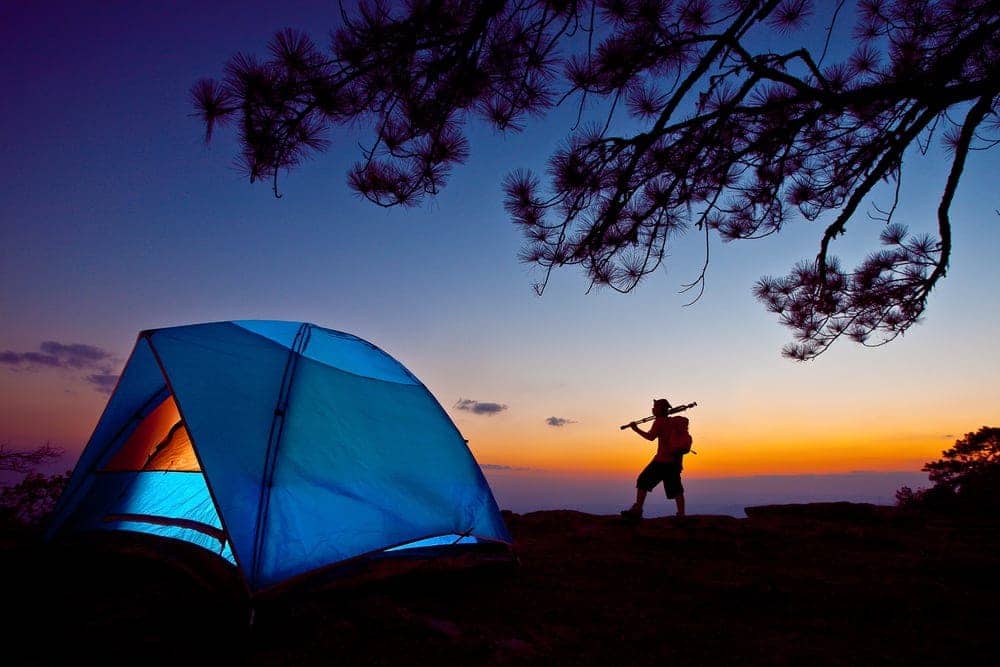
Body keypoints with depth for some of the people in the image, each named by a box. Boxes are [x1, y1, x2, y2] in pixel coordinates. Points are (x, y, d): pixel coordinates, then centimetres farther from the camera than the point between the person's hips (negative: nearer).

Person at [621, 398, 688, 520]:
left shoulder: (660, 421, -7)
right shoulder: (674, 421, 15)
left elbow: (650, 437, -18)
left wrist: (636, 429, -9)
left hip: (662, 459, -7)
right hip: (675, 460, 7)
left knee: (643, 481, -1)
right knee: (675, 488, 11)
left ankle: (637, 510, -5)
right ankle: (681, 514, 5)